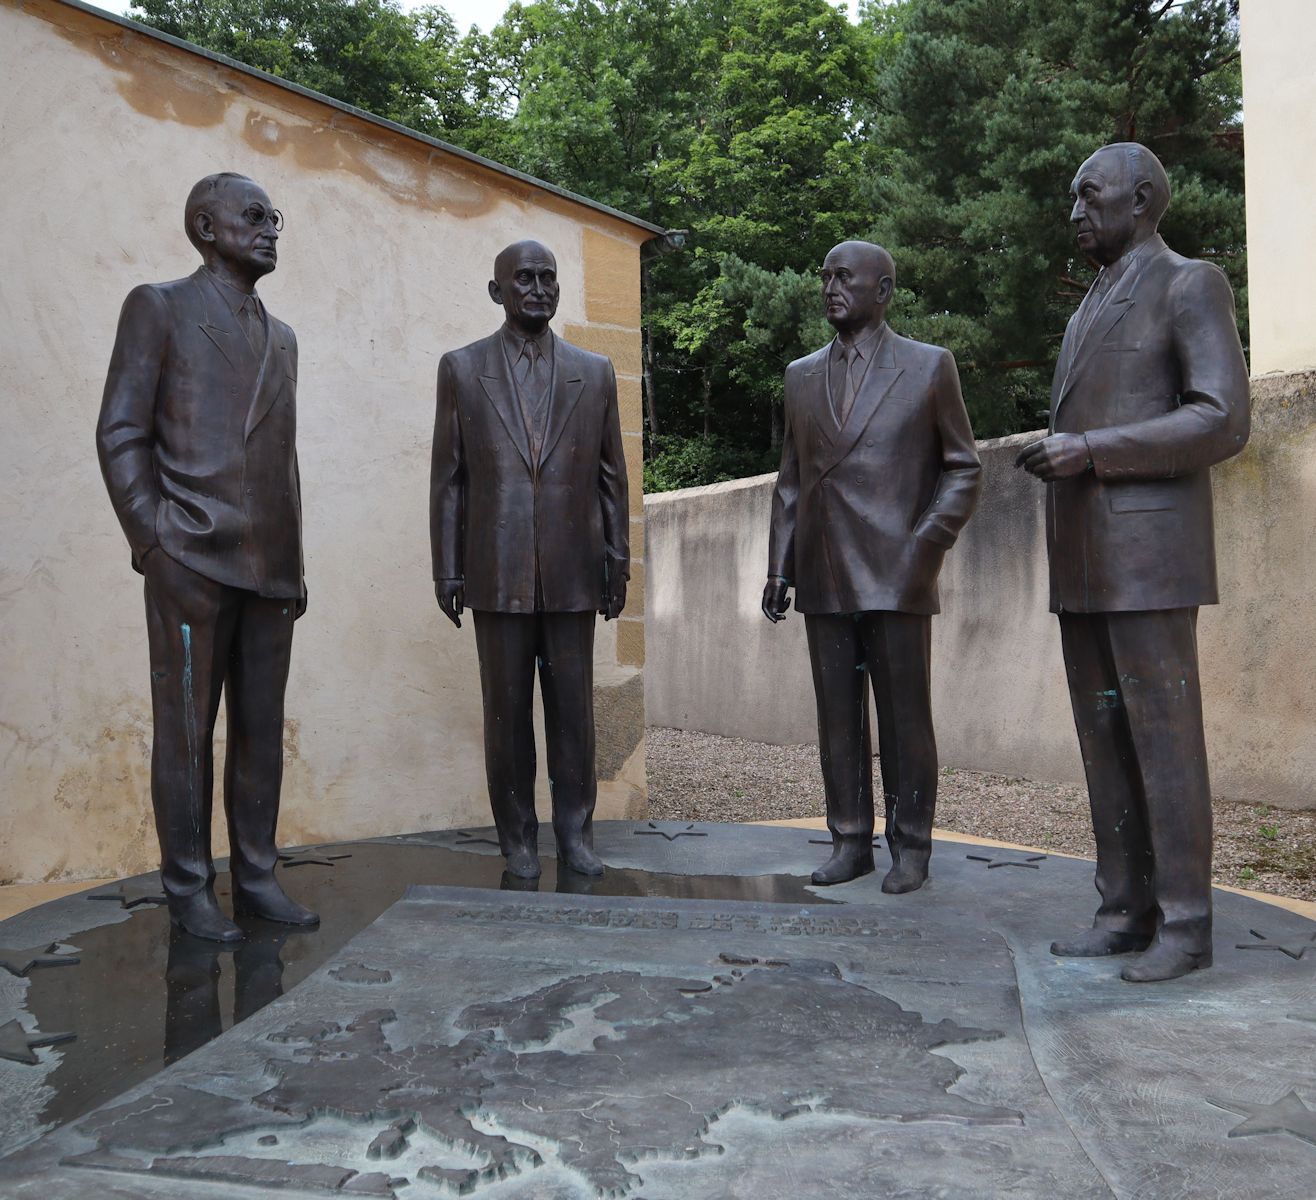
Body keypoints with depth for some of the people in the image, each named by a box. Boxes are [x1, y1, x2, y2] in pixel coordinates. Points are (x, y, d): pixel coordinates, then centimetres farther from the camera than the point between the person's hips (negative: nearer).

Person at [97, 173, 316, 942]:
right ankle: (189, 890, 11)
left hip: (270, 568, 6)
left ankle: (257, 878, 16)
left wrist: (297, 563, 14)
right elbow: (120, 433, -3)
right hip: (192, 562, -5)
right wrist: (153, 541, -11)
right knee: (186, 729, 1)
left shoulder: (281, 337, 20)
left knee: (263, 729, 7)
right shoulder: (159, 307, 3)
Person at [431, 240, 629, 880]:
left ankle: (575, 832, 19)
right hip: (497, 574, -1)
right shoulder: (461, 368, 7)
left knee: (573, 707, 6)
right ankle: (518, 838, 17)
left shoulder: (594, 372, 10)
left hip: (572, 574, 1)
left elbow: (612, 476, 10)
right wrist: (447, 571, 0)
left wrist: (617, 564, 6)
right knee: (506, 709, 5)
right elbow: (447, 478, 5)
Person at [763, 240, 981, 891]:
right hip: (824, 577, 4)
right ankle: (850, 840, 18)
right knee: (837, 716, 7)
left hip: (896, 573, -3)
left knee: (905, 717, 2)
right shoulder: (801, 375, 15)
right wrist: (779, 567, 9)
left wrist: (931, 540, -9)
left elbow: (962, 467, 6)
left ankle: (910, 846, 14)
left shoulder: (929, 366, 5)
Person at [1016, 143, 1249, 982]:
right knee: (1105, 734, 6)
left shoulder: (1194, 285, -3)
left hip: (1151, 556, -8)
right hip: (1088, 567, 8)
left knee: (1164, 735, -7)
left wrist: (1088, 450, -20)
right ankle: (1129, 912, 12)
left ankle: (1185, 926, 2)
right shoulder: (1094, 313, 24)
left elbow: (1223, 424, -15)